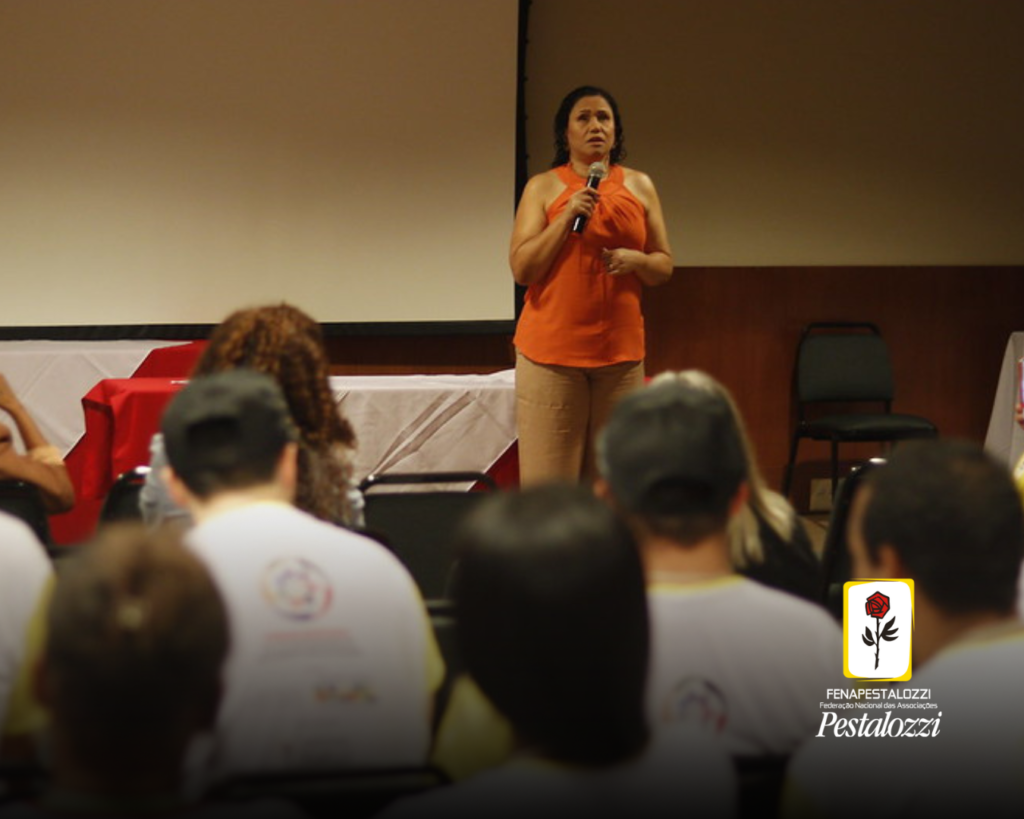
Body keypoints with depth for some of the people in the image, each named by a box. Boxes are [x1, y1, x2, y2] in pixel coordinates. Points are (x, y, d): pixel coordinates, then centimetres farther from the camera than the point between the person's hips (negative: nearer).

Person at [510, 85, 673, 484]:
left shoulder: (639, 186, 12)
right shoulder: (543, 187, 4)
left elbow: (664, 266, 15)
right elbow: (522, 269, -3)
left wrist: (636, 260, -7)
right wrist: (568, 216, -12)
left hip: (620, 349, 2)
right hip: (552, 347, -2)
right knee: (548, 482, -7)